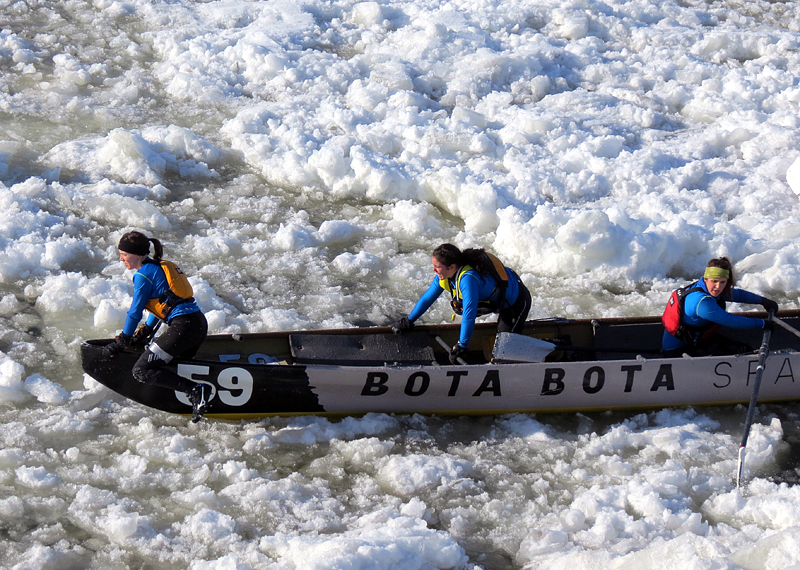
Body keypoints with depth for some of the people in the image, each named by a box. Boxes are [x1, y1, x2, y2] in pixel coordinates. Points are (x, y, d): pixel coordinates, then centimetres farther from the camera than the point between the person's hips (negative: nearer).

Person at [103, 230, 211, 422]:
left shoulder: (143, 275, -5)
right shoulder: (158, 267, 22)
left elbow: (135, 312, -3)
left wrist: (120, 343, 7)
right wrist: (146, 331, 35)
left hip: (183, 327, -10)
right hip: (199, 324, 10)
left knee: (141, 371, -10)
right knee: (178, 365, 27)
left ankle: (195, 390, -20)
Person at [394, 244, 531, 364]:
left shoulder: (468, 278, -43)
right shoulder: (444, 275, -15)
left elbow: (469, 313, -45)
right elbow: (428, 297, -1)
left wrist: (462, 345, -41)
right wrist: (408, 321, 3)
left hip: (516, 302, -9)